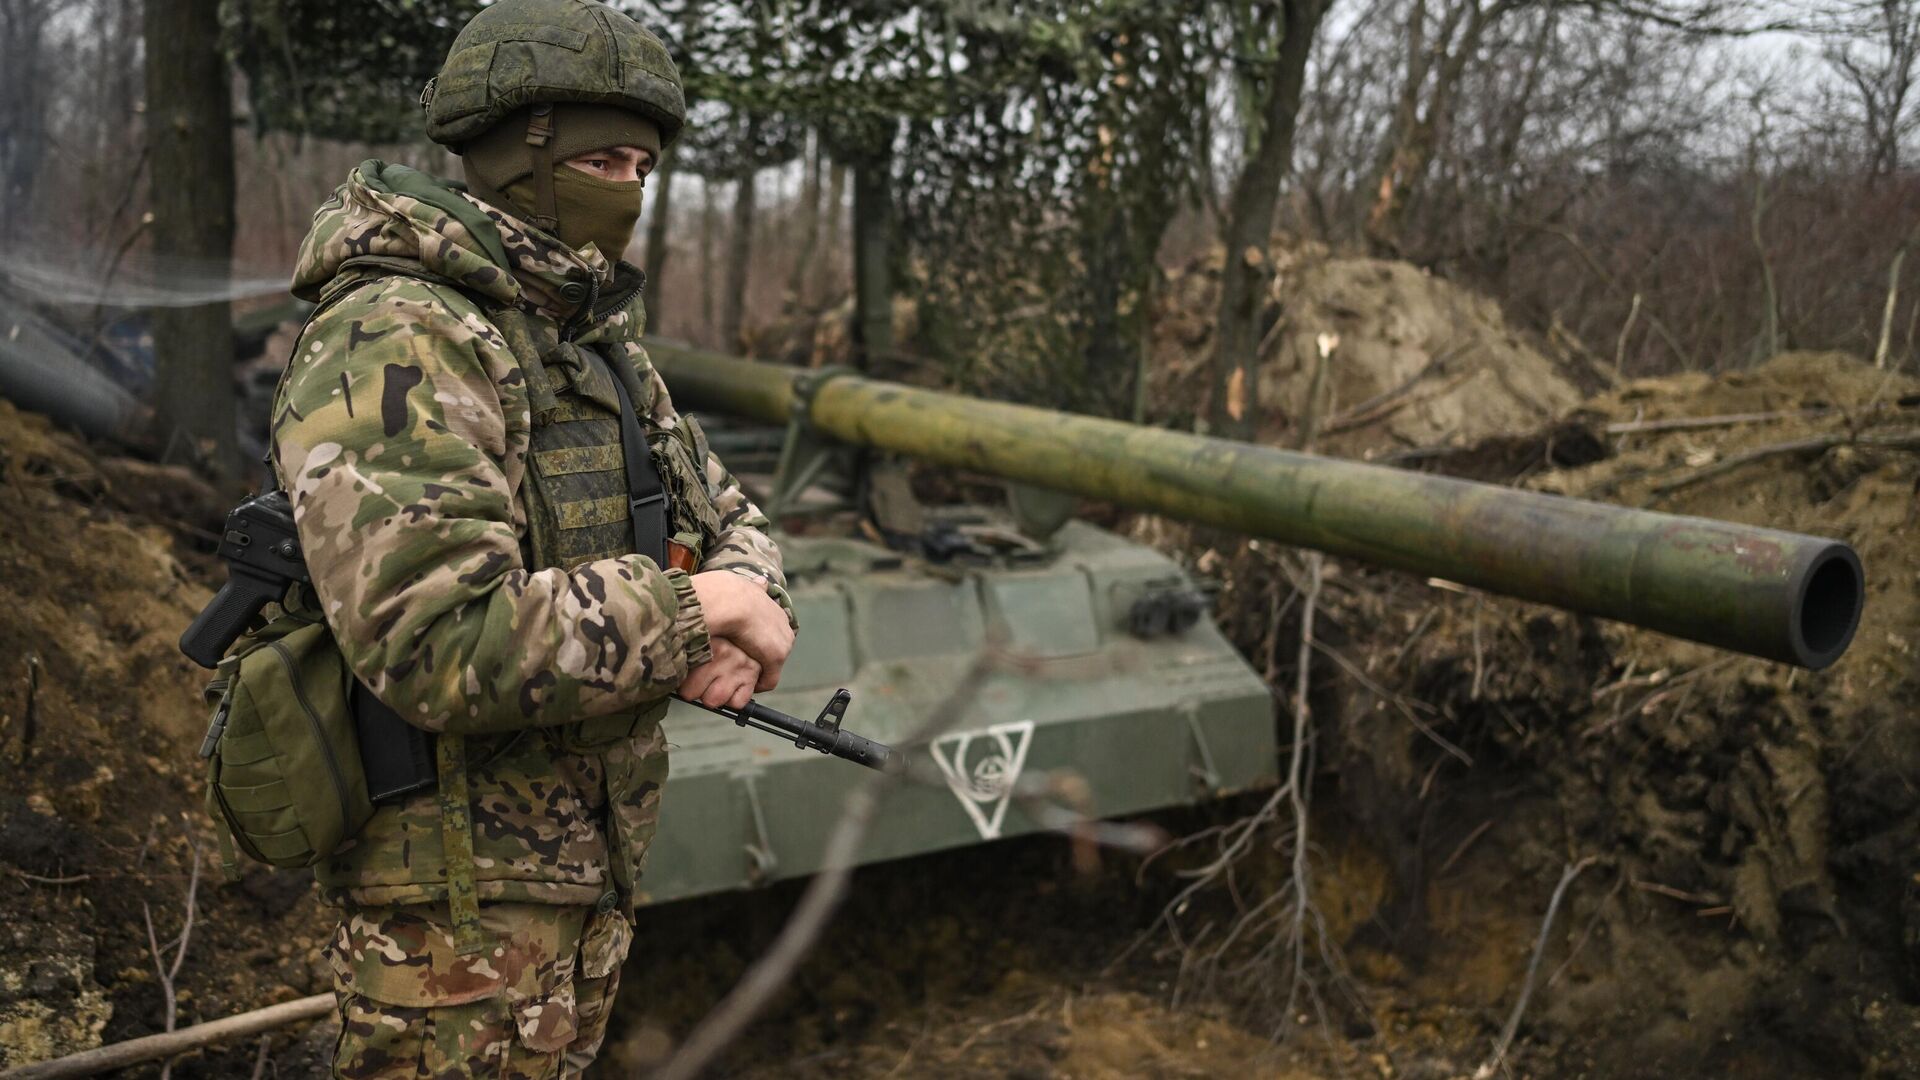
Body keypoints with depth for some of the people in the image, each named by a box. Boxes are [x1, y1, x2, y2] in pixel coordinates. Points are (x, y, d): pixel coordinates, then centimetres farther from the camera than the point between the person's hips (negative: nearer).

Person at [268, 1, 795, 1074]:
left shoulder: (603, 343, 10)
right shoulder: (396, 344, -21)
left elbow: (730, 518, 14)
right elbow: (443, 644, -32)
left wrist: (747, 604, -9)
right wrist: (688, 605, -22)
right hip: (461, 900, -9)